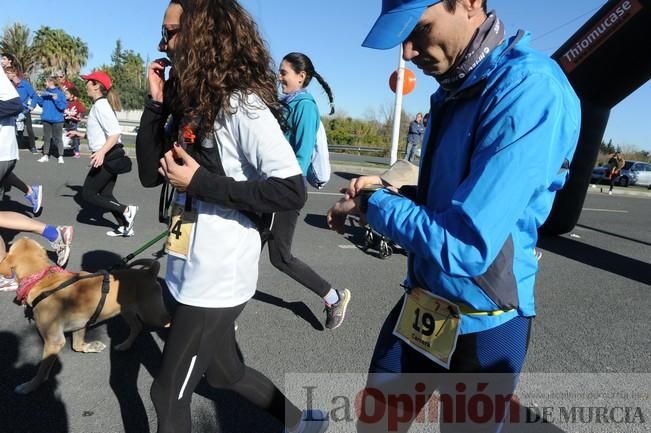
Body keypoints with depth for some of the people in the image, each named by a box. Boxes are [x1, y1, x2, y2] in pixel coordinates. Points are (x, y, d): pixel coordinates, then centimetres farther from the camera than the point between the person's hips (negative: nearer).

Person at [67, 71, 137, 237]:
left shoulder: (100, 105, -14)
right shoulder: (100, 104, 16)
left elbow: (115, 132, -25)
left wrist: (101, 152, -33)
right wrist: (82, 134, 24)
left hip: (108, 157, -10)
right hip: (110, 156, 10)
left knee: (87, 194, -1)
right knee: (105, 194, 13)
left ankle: (126, 210, -5)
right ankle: (125, 226, 13)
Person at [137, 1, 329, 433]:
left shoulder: (242, 104, -17)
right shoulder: (195, 102, 9)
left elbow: (292, 190, -25)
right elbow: (150, 173, 9)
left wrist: (200, 181, -22)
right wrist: (157, 103, -1)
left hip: (218, 275, -9)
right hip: (196, 269, 9)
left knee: (169, 394, 9)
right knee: (226, 371, 25)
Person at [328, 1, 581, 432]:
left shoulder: (529, 89, -23)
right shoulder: (453, 89, 5)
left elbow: (466, 246, -29)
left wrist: (373, 204, -15)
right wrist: (391, 191, -2)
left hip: (481, 327, -7)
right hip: (419, 308, 7)